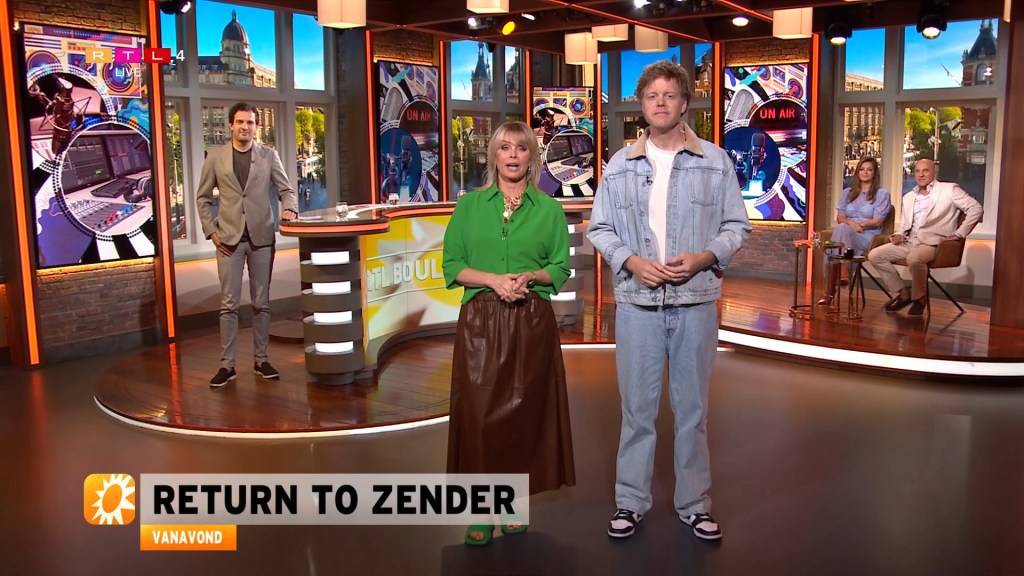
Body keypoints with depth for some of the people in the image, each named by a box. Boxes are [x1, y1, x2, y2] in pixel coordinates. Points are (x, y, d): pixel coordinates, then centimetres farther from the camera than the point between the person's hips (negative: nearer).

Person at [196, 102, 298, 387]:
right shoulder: (215, 157, 4)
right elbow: (203, 198, 9)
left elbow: (286, 189, 5)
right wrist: (211, 231, 0)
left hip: (261, 237, 1)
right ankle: (227, 364, 5)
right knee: (229, 304, 0)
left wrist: (289, 208, -17)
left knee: (261, 303, 7)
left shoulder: (269, 155, 5)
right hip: (229, 239, -1)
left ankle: (261, 360, 15)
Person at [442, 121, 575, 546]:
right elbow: (452, 265, 4)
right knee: (479, 410, -2)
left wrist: (530, 276, -12)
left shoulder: (549, 209, 7)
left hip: (531, 320, 0)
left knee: (524, 409, 3)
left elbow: (561, 269, 8)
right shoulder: (469, 205, 7)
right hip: (480, 319, 0)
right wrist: (493, 280, -12)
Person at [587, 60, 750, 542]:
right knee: (637, 407, 7)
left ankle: (694, 503, 23)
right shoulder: (619, 165, 6)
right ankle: (631, 501, 20)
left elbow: (736, 226, 4)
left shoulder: (715, 161, 4)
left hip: (695, 302, 0)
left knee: (692, 407, 10)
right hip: (636, 302, 0)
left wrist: (704, 257, -13)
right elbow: (600, 228, 6)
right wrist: (631, 261, -11)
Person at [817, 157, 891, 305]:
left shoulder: (882, 193, 9)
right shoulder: (848, 193, 22)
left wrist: (858, 224, -10)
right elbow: (839, 217, 11)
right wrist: (851, 223, -11)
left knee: (842, 229, -37)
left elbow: (878, 221, 0)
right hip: (846, 235, 3)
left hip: (868, 237, -3)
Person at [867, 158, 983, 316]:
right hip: (909, 243, 7)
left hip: (933, 243, -7)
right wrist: (899, 234, 2)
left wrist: (958, 234, -9)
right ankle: (903, 293, 1)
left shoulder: (949, 190, 2)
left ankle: (919, 298, -12)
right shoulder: (908, 197, 21)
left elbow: (976, 209, -4)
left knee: (914, 258, -38)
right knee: (874, 256, -10)